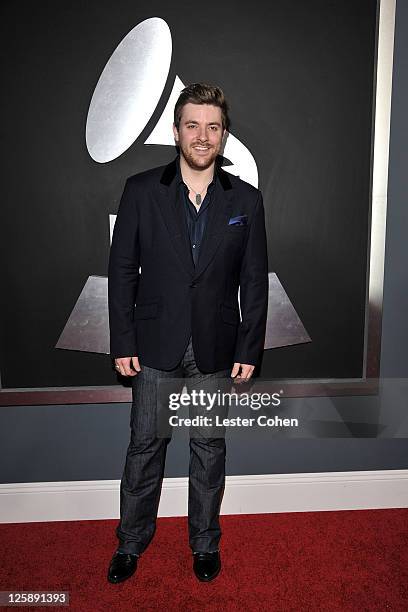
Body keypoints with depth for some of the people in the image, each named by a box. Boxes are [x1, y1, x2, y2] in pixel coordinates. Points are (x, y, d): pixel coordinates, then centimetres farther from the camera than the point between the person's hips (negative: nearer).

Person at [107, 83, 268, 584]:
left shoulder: (246, 200, -1)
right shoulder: (141, 191, -3)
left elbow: (254, 282, 1)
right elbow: (122, 270, -2)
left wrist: (249, 350, -2)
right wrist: (123, 344, -5)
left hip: (216, 350, 1)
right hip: (156, 347, 0)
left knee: (209, 450, 15)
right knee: (145, 445, 13)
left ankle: (205, 543, 37)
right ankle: (132, 542, 36)